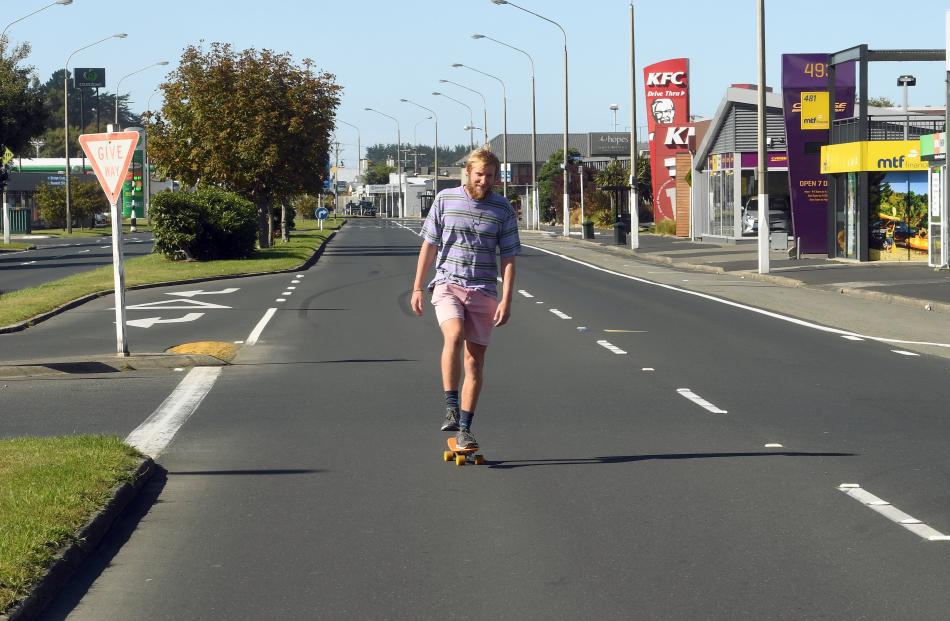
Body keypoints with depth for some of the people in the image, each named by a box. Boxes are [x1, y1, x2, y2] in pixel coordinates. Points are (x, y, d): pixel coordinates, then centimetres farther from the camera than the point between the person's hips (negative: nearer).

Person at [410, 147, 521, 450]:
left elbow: (508, 258, 4)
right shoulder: (445, 200, 2)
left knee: (475, 359, 2)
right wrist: (417, 287, 5)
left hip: (484, 291, 1)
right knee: (454, 336, -28)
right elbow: (429, 245, 8)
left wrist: (506, 300, -5)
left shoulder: (503, 209, 2)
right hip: (447, 285, -1)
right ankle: (451, 407, -21)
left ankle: (465, 428, 10)